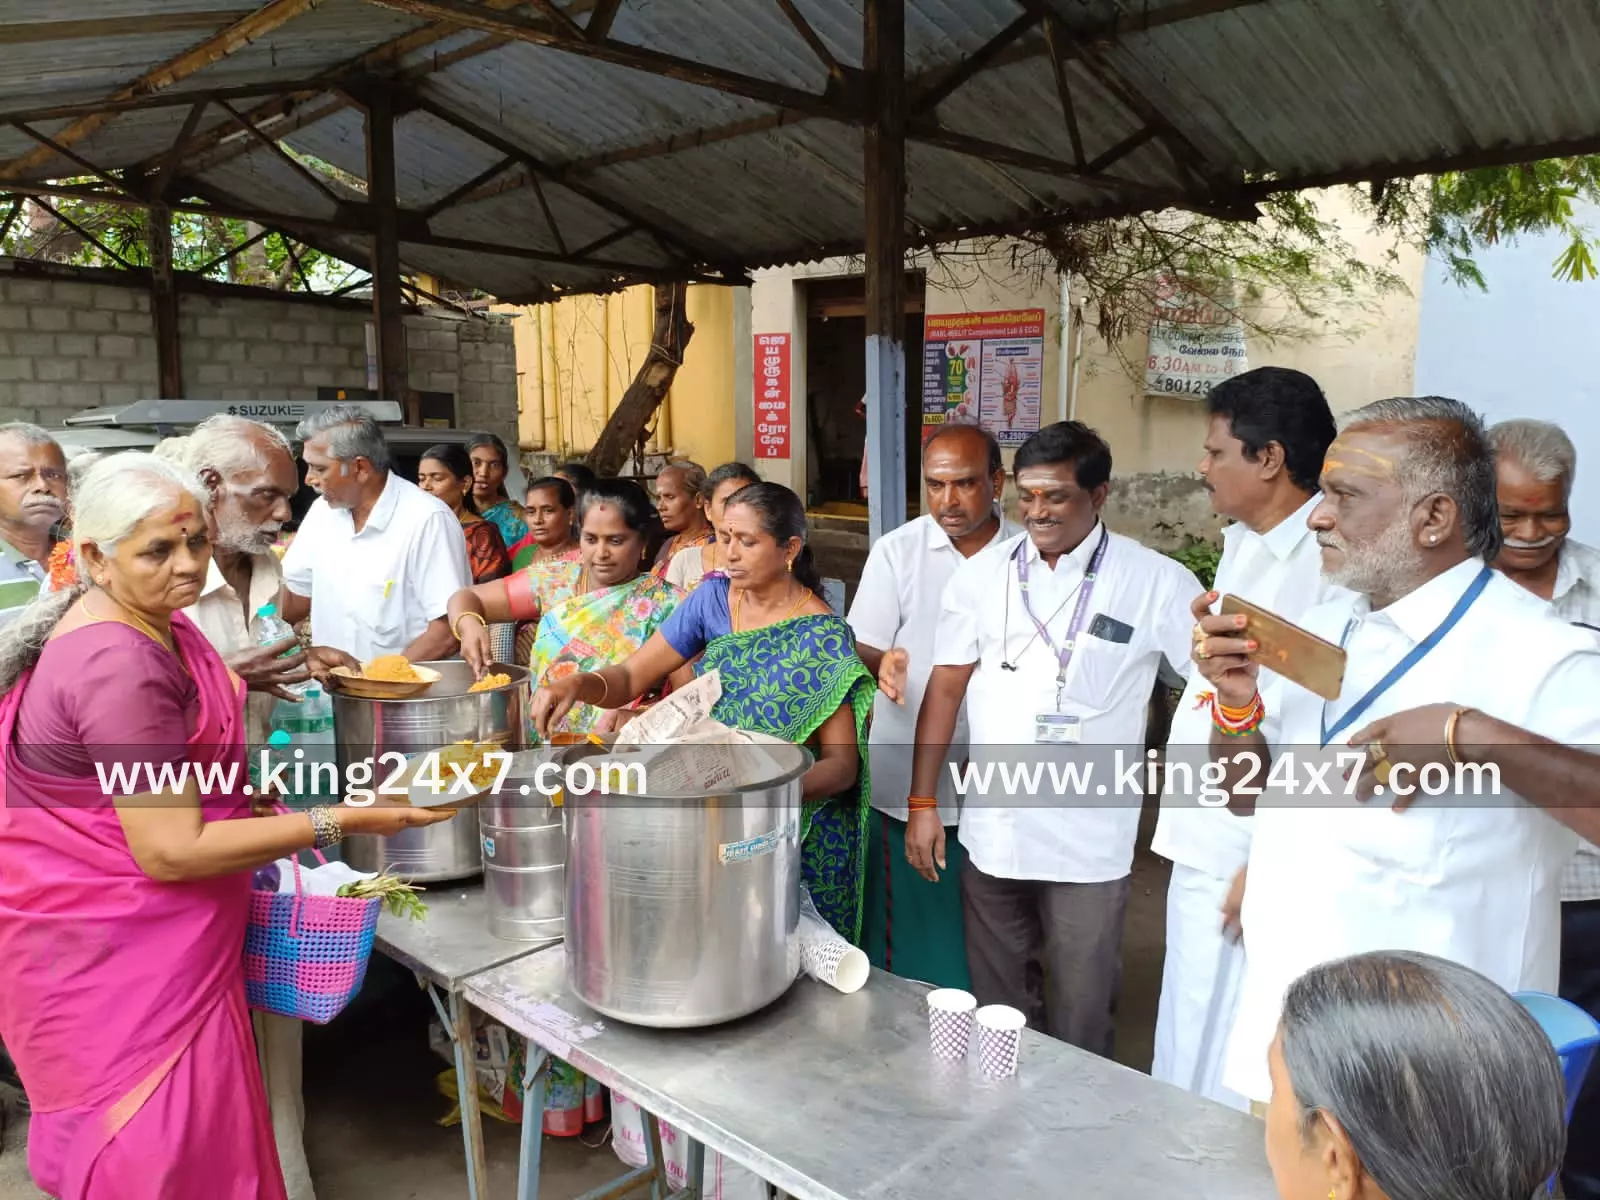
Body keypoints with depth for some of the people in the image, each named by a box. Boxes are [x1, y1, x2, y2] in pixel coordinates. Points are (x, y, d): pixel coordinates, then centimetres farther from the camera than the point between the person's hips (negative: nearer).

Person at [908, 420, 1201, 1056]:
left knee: (1081, 1015, 11)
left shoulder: (1158, 582, -8)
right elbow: (945, 689, 3)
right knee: (996, 1003, 18)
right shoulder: (981, 573, 1)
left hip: (1089, 843, -2)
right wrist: (922, 803, 1)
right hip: (990, 831, 3)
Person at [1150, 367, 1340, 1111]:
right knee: (1189, 1056, 23)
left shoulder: (1330, 563, -20)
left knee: (1226, 1078, 7)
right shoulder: (1242, 546, 9)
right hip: (1208, 844, 9)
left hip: (1253, 855, -9)